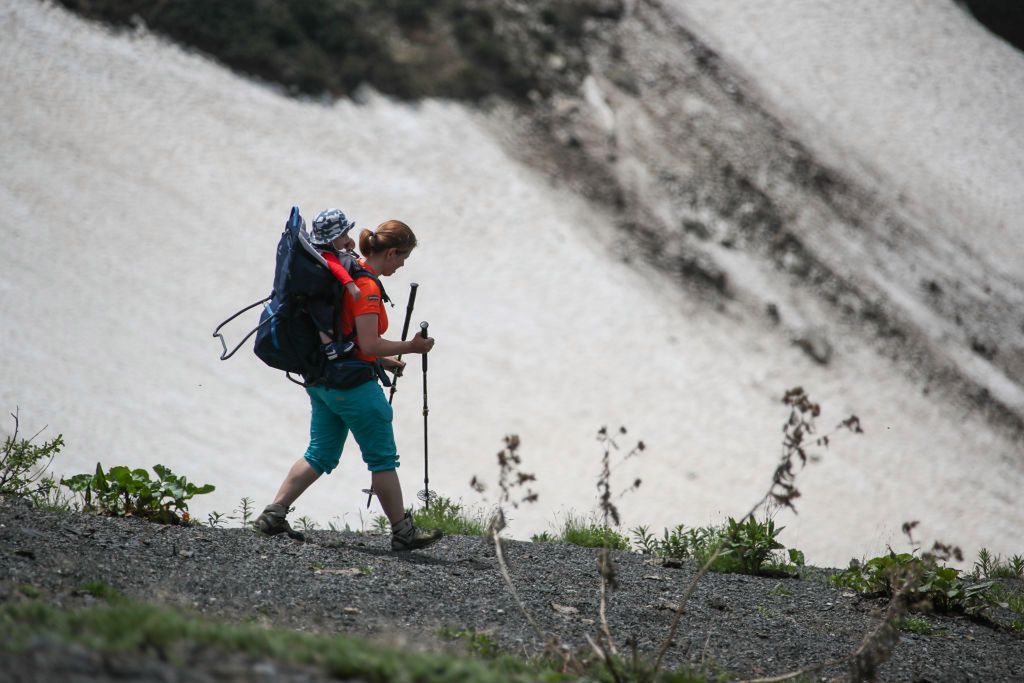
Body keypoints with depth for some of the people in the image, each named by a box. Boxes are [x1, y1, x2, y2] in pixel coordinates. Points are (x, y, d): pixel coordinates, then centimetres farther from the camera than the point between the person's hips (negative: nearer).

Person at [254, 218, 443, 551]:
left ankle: (273, 514, 9)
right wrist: (410, 347, -11)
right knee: (383, 458, 1)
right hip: (352, 383, -9)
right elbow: (369, 344, -24)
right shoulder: (366, 286, -18)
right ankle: (403, 532, 9)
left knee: (321, 454, 15)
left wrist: (381, 360, 17)